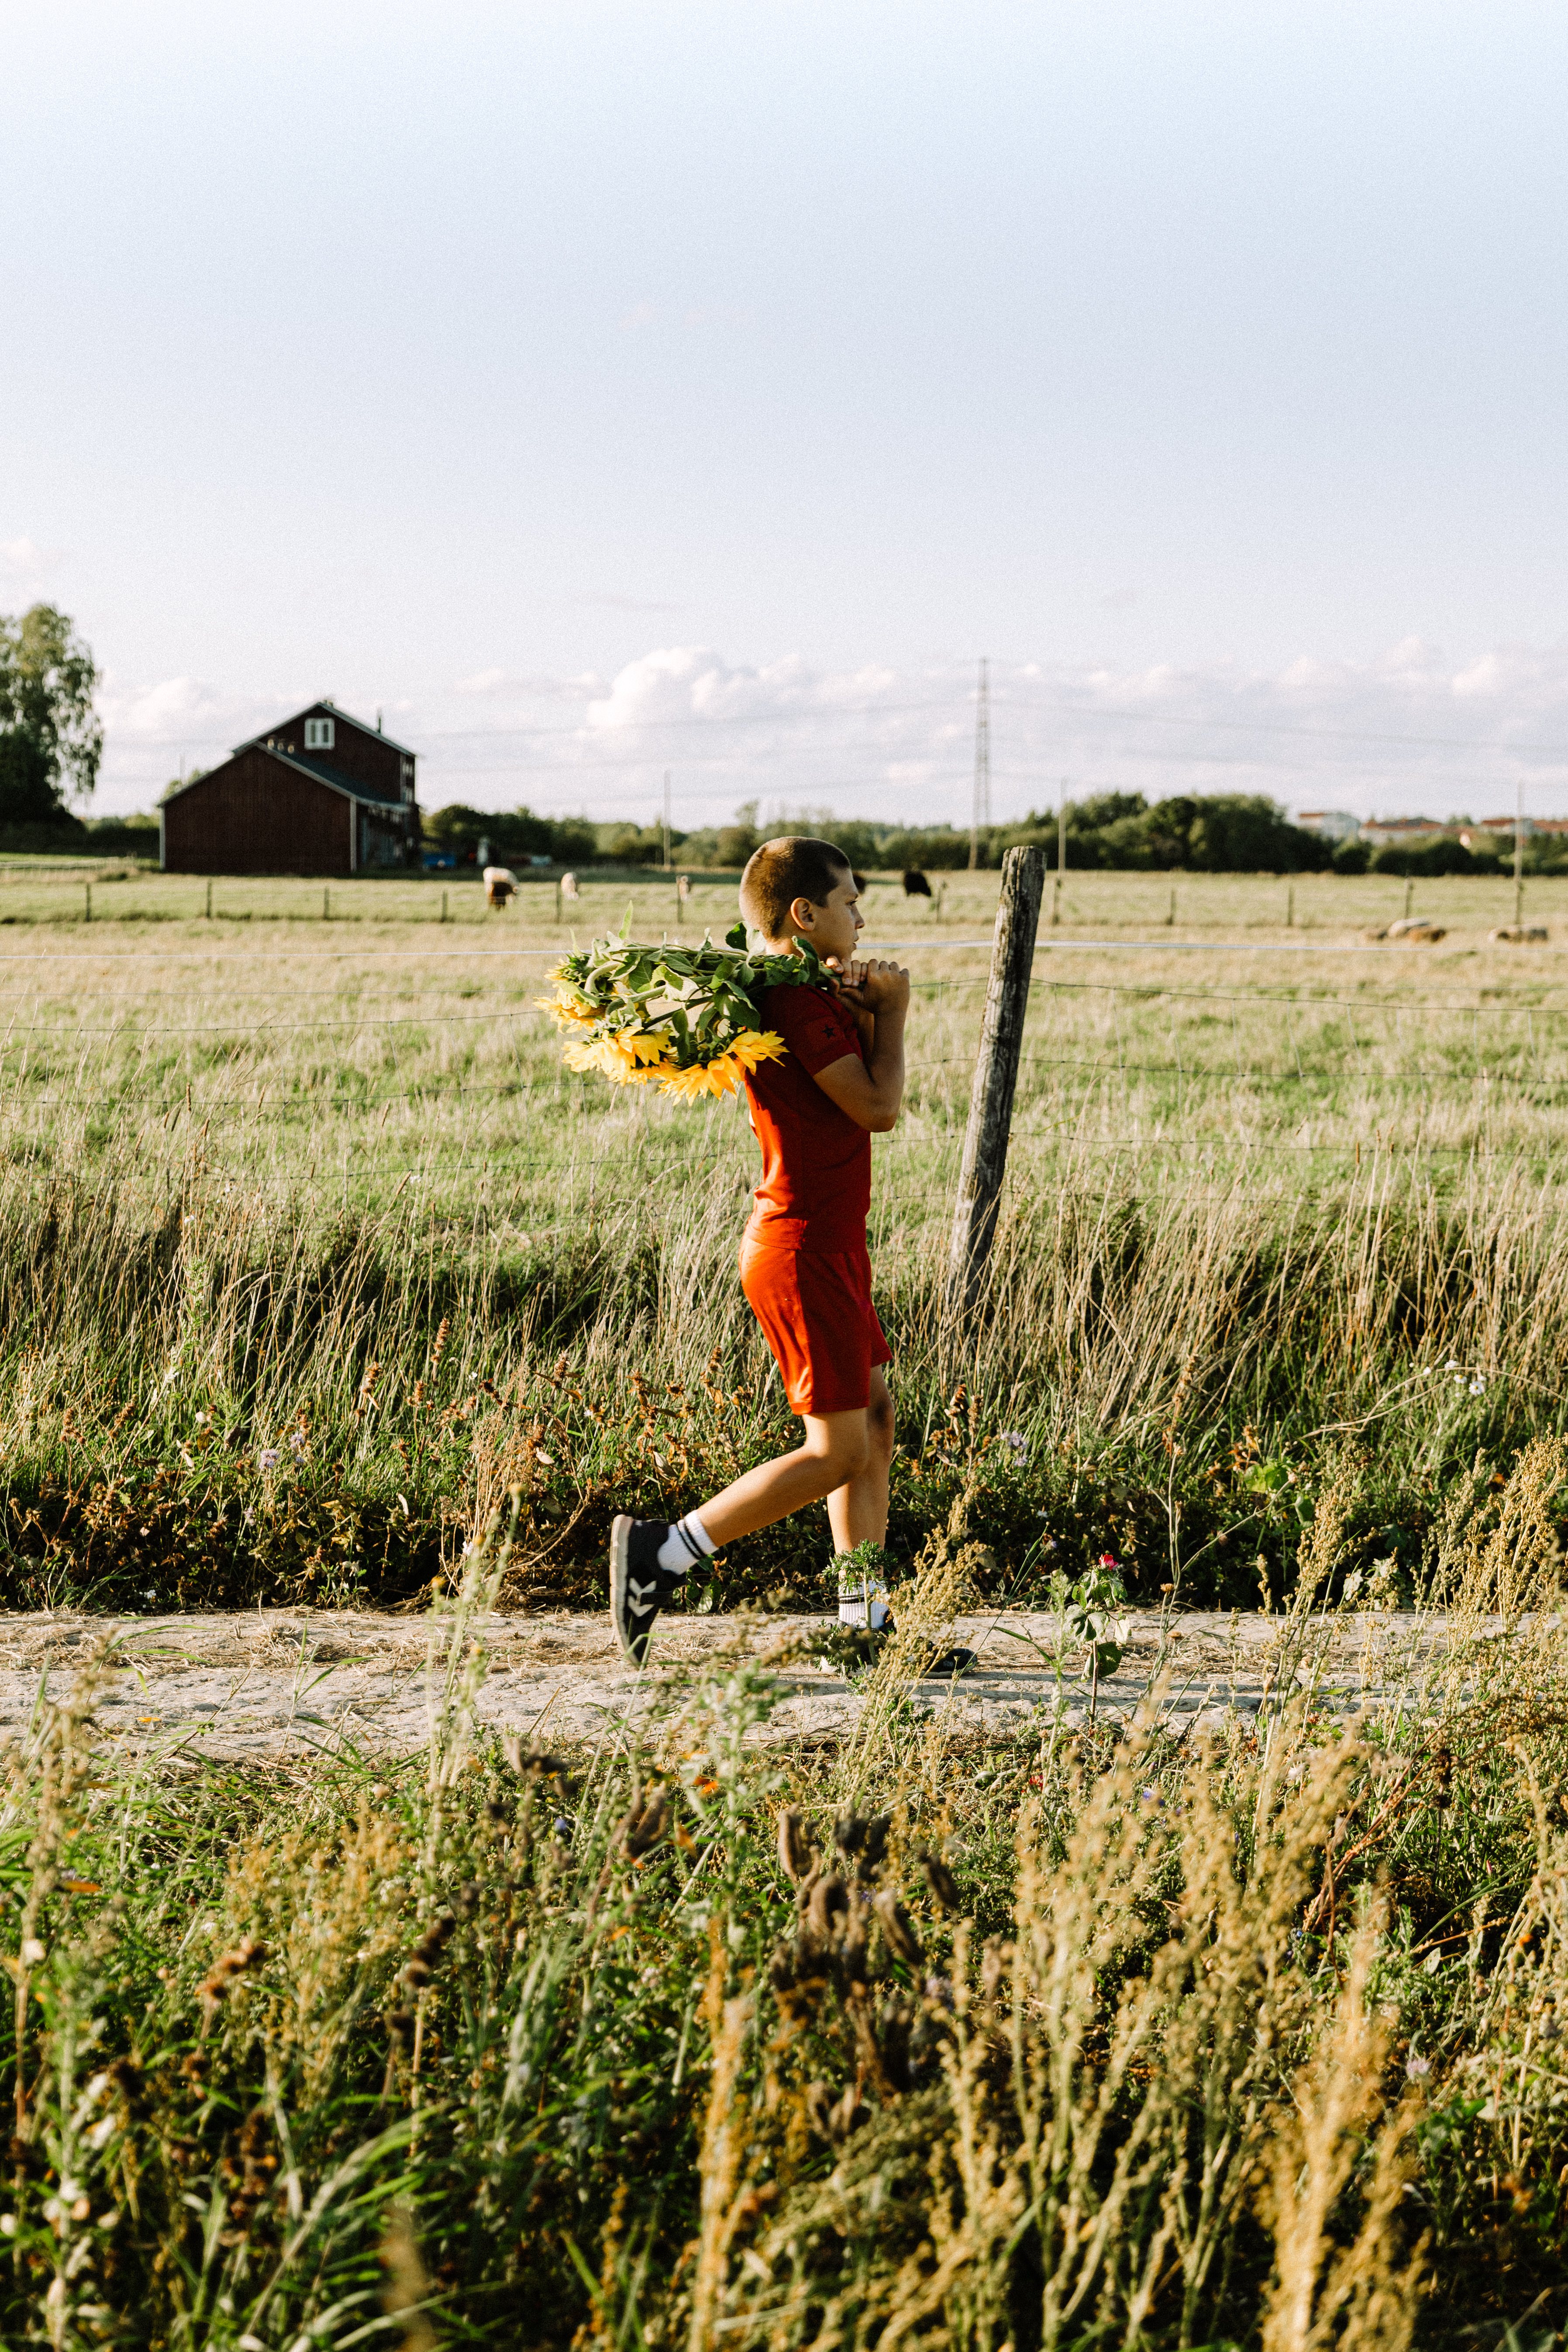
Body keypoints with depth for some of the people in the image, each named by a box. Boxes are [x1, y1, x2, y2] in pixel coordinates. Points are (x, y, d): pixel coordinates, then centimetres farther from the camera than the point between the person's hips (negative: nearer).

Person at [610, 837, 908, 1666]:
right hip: (802, 1250, -11)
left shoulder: (811, 997, 14)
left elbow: (869, 1091, 14)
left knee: (874, 1415, 12)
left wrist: (866, 1015, -4)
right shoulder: (797, 1005, -19)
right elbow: (879, 1107, -20)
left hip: (825, 1245, 11)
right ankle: (661, 1553, -2)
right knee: (838, 1449, -6)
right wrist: (889, 1013, -6)